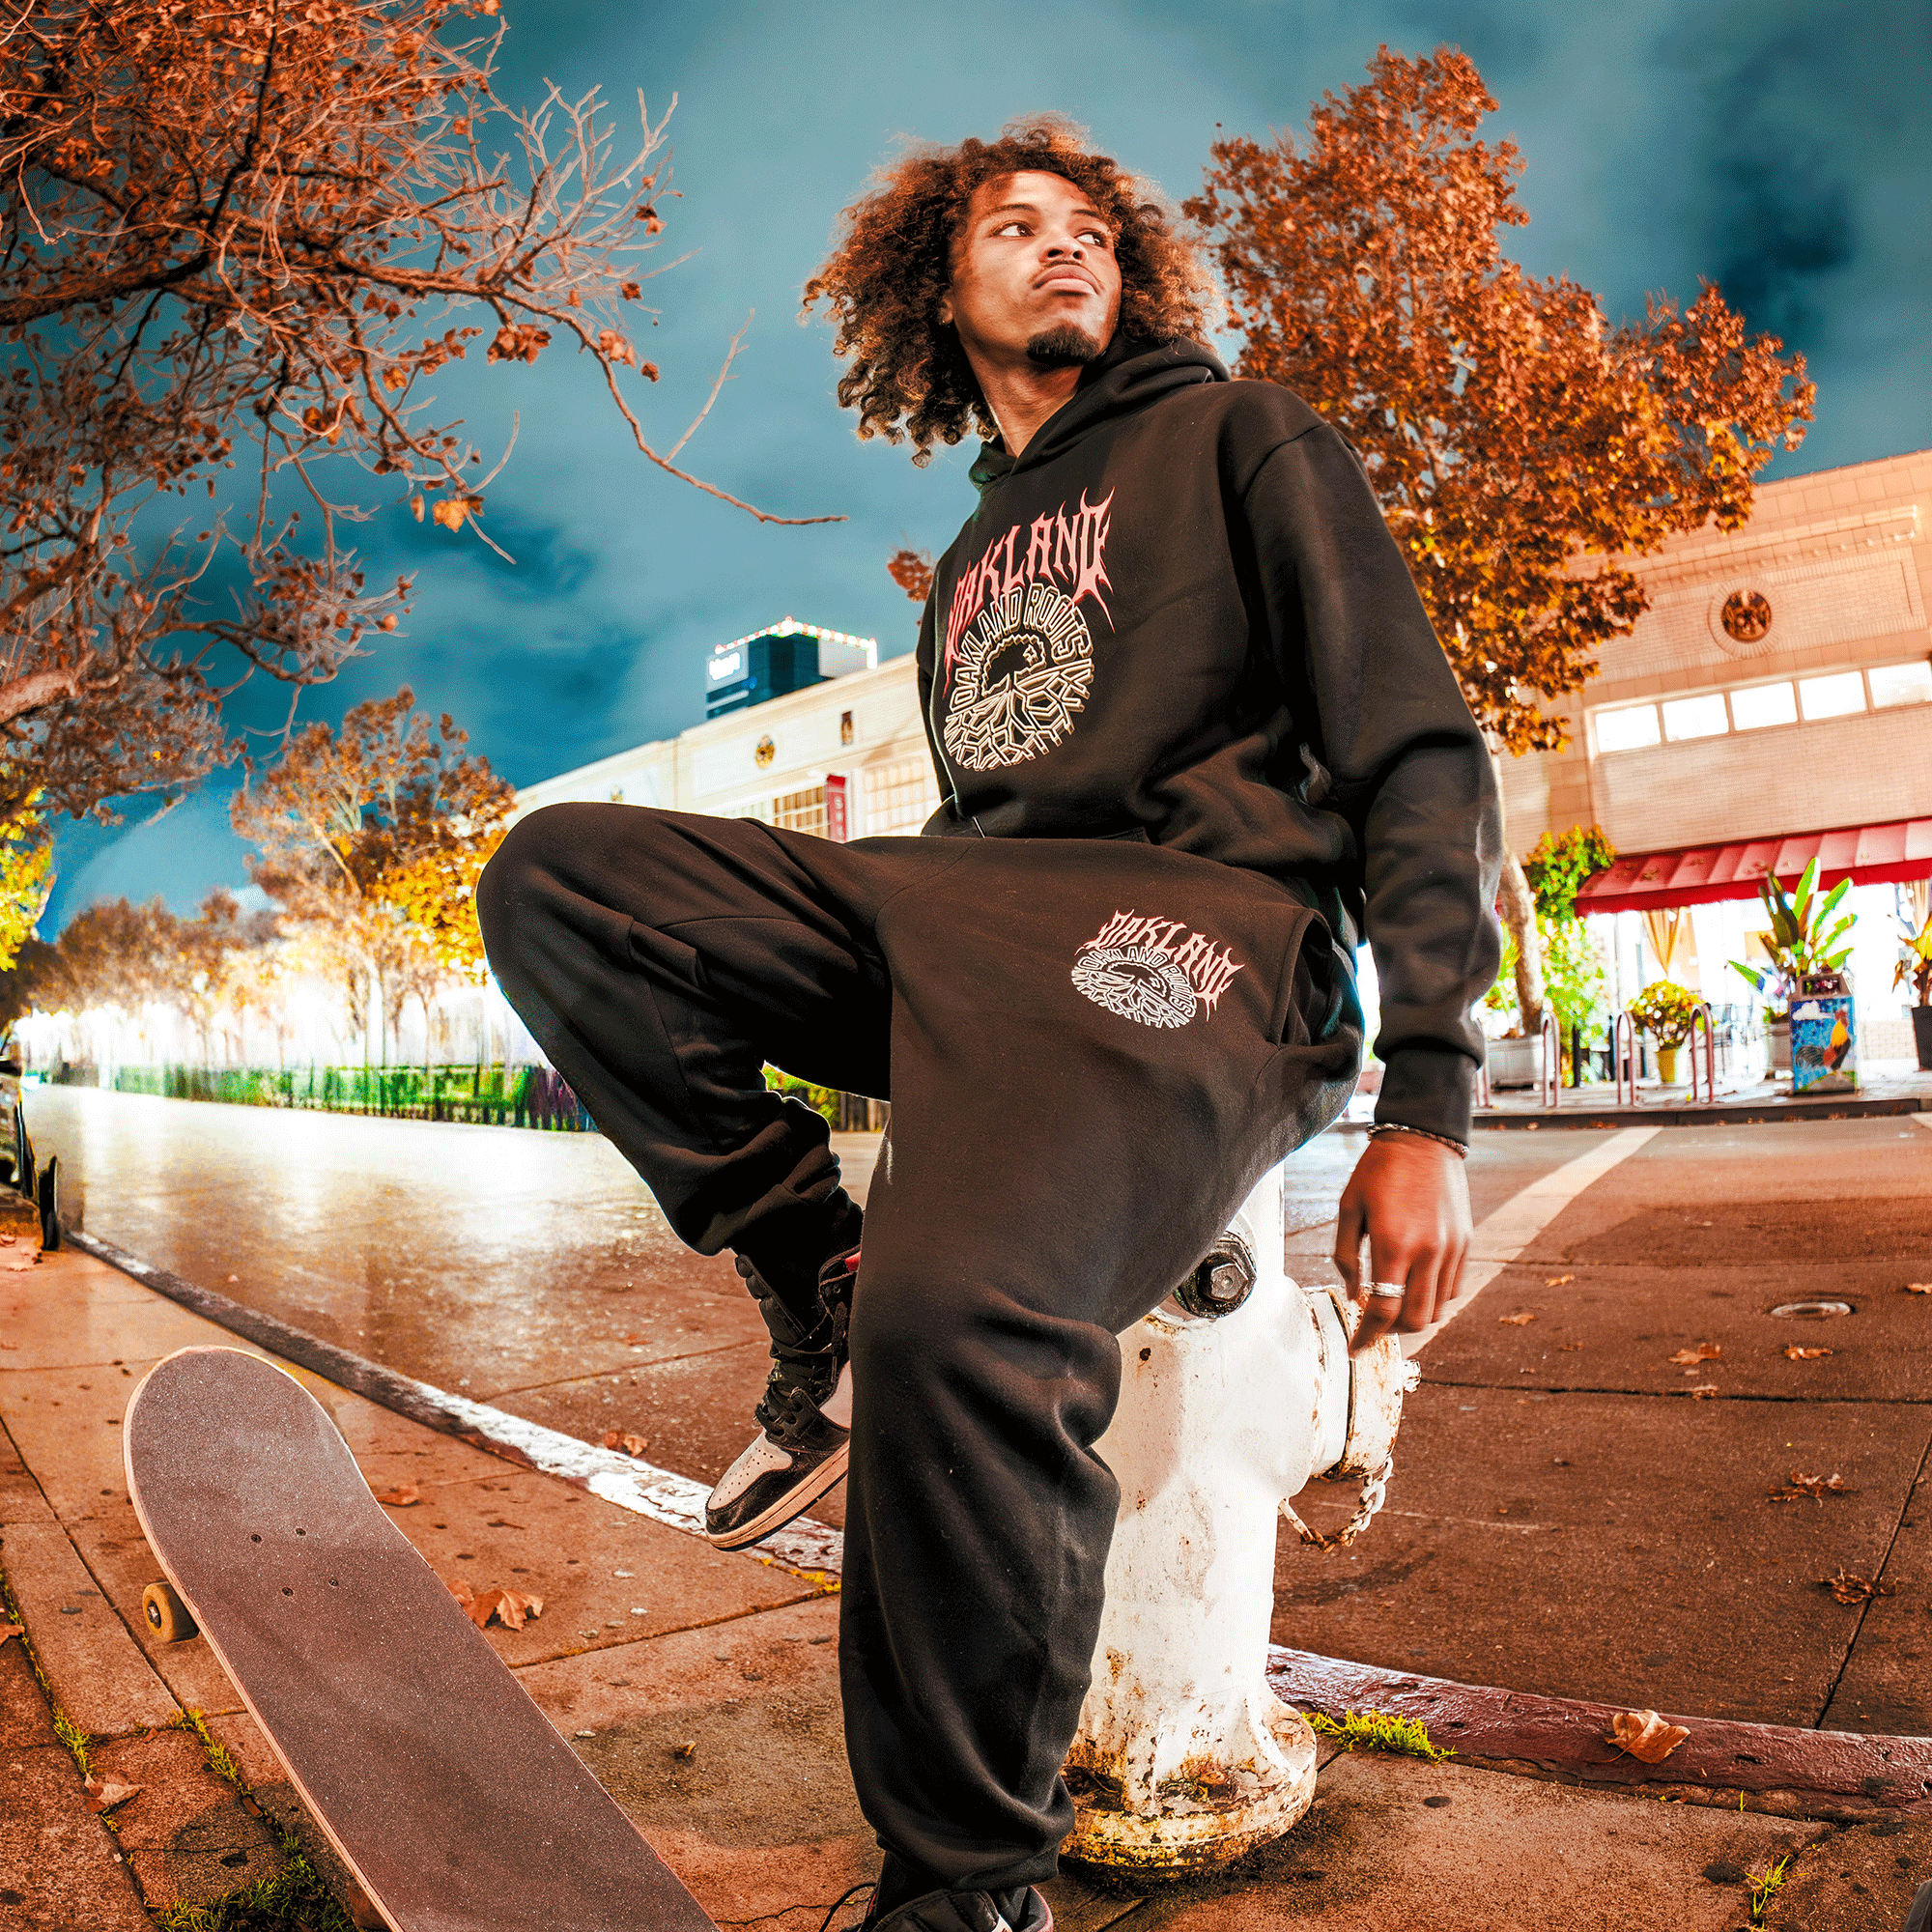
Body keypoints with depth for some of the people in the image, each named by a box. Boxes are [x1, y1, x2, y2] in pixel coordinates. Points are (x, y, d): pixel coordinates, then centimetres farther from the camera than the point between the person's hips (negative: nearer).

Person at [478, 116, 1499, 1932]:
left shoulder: (1237, 436, 14)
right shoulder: (972, 557, 31)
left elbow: (1419, 757, 2)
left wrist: (1427, 1100, -11)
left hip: (1200, 913, -6)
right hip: (966, 907, 6)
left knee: (959, 1314, -35)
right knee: (558, 871, -10)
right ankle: (820, 1292, -5)